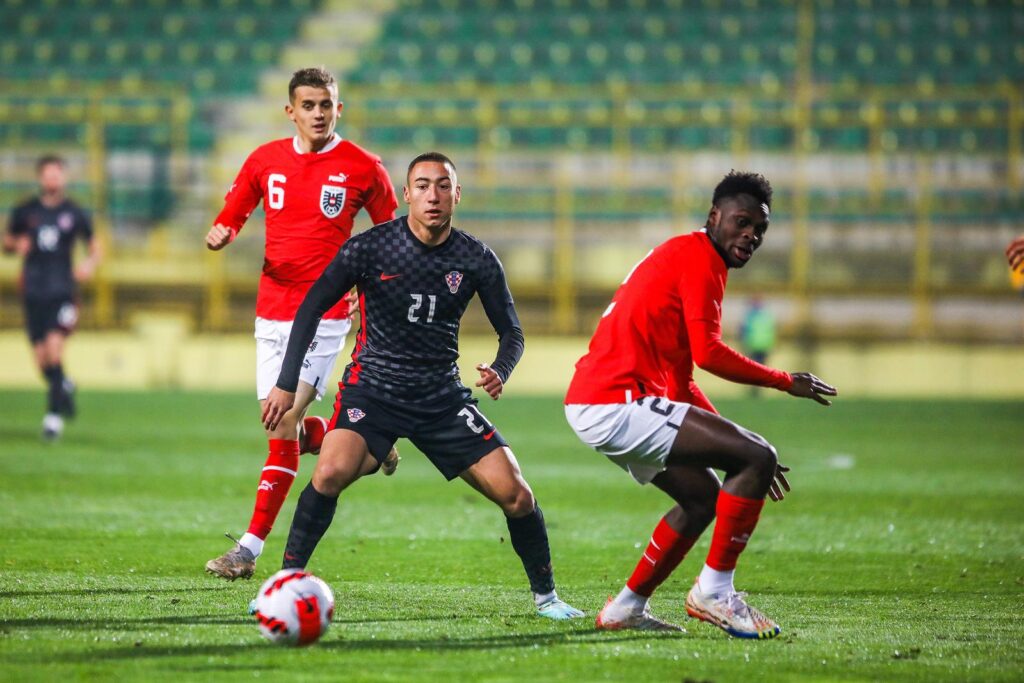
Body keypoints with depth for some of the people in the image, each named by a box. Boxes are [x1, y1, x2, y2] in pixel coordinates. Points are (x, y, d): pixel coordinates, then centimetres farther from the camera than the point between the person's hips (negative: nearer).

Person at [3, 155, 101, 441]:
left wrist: (90, 263, -8)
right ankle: (64, 386, 36)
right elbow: (7, 242, 16)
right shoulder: (24, 212, 5)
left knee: (54, 348, -19)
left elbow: (94, 246, 13)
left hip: (62, 291, -2)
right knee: (42, 360, 2)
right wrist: (16, 245, -7)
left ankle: (54, 413, -12)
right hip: (33, 293, 2)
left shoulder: (75, 214, 2)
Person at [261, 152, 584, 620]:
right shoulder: (370, 247, -10)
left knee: (515, 493, -8)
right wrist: (287, 383, -8)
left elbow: (511, 333, 5)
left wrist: (499, 372, -19)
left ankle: (545, 595, 15)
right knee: (332, 471, -30)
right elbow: (313, 307, -2)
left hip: (442, 396, 2)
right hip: (372, 386, -2)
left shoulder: (477, 260, -4)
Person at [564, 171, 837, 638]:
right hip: (617, 402, -11)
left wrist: (736, 446, 25)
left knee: (704, 495, 23)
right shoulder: (699, 258, -7)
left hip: (590, 403, 11)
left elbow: (678, 374, 28)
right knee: (758, 459, -11)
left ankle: (626, 608, 24)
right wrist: (786, 382, -5)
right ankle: (713, 591, -5)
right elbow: (707, 353, -18)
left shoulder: (679, 257, 24)